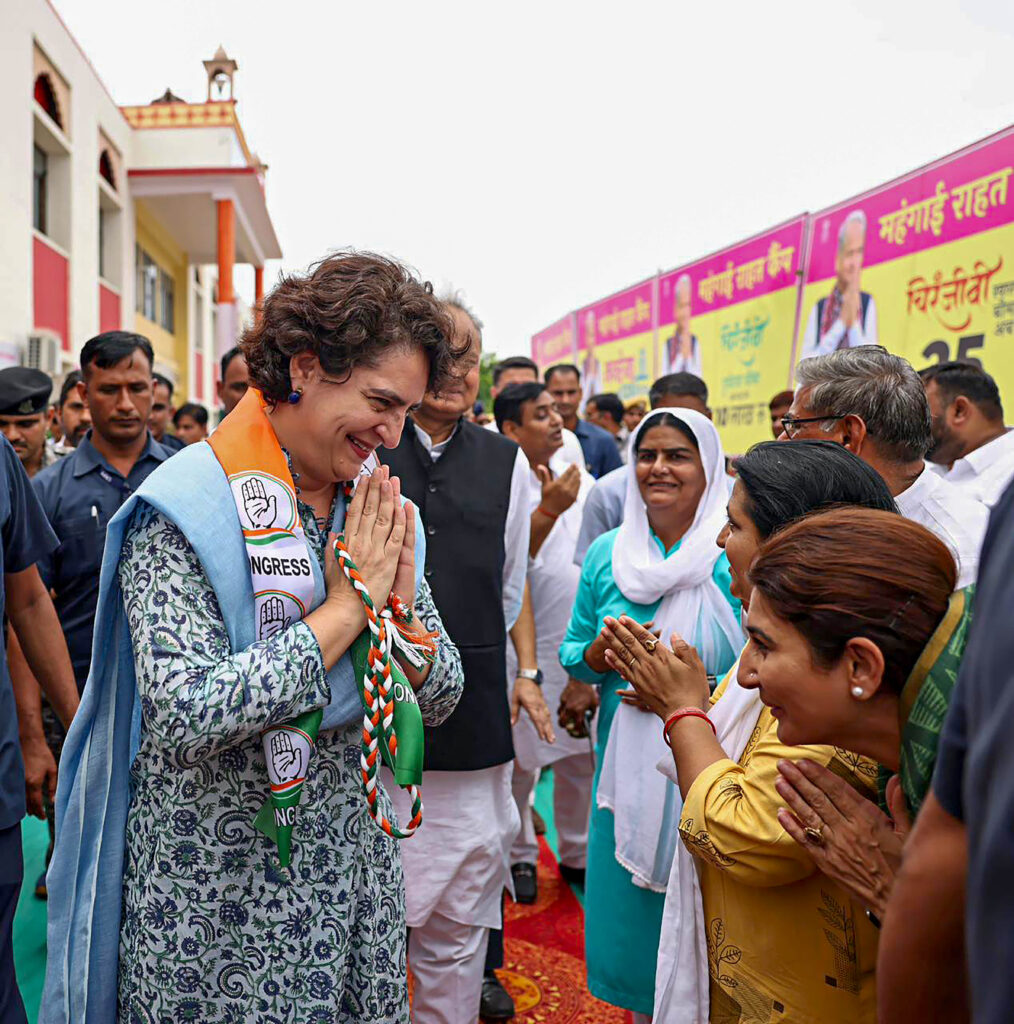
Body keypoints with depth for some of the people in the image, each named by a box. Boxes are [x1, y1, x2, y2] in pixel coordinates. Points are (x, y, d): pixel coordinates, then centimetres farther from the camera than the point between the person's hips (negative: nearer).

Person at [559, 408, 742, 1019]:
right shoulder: (608, 554, 4)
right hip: (626, 764, 4)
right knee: (629, 910, 16)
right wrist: (598, 653, -10)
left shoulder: (733, 557, -10)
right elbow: (573, 654, 12)